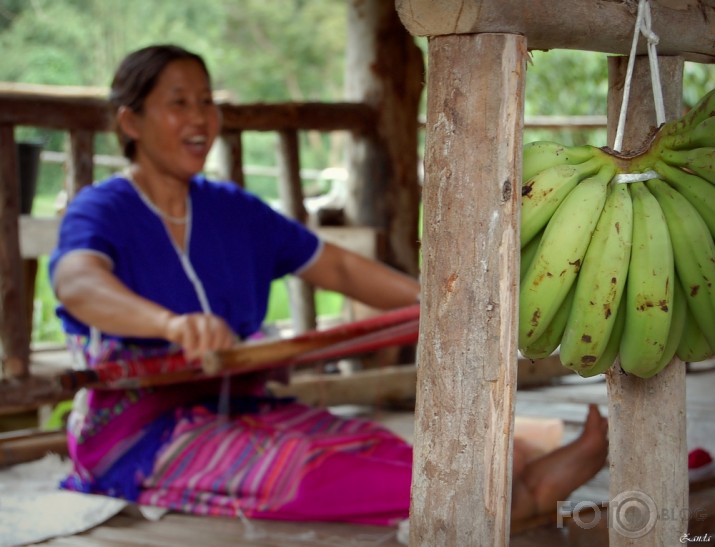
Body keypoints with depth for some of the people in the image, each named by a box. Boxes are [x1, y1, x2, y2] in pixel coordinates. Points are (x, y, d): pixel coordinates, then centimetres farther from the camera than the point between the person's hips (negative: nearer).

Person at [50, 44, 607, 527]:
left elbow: (339, 268, 15)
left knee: (371, 446, -21)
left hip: (236, 409, 7)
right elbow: (78, 285, -30)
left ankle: (525, 483, -40)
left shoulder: (232, 211, 13)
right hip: (138, 434, -6)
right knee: (304, 470, -31)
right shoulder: (100, 210, -6)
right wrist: (171, 323, -51)